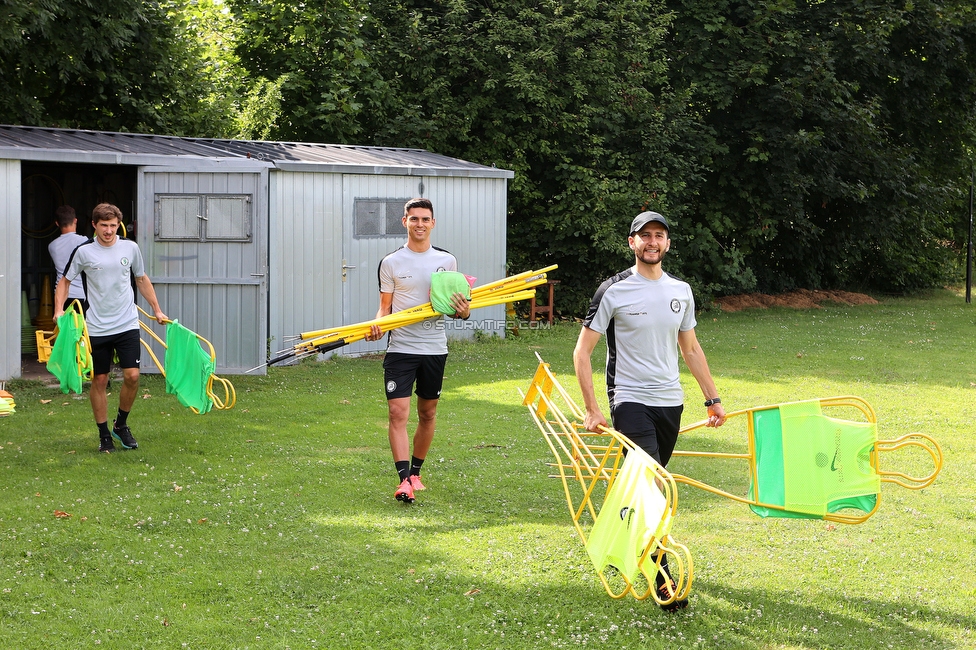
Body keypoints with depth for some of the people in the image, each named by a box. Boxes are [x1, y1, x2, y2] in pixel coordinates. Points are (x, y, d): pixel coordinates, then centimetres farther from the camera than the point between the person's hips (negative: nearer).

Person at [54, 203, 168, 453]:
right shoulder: (84, 251, -3)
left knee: (132, 376, -7)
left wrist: (157, 310, 19)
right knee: (99, 380, 2)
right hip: (96, 327, -1)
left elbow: (142, 280, 18)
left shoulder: (130, 248, 3)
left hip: (127, 325, 1)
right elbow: (65, 281, 8)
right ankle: (104, 435, 15)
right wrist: (59, 310, -6)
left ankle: (121, 425, 16)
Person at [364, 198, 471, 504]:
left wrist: (463, 311, -9)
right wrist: (377, 326, -15)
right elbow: (385, 308, 5)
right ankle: (404, 480, -17)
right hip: (400, 348, -2)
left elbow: (454, 304, 14)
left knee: (428, 413, 11)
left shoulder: (447, 261, 6)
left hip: (435, 349, 2)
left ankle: (415, 472, 27)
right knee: (398, 412, -14)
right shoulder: (391, 263, 1)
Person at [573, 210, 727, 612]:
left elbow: (690, 349, 20)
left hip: (670, 401, 5)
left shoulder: (681, 291, 9)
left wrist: (712, 398, 16)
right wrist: (591, 409, -13)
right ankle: (663, 581, -17)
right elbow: (582, 352, -6)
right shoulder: (614, 291, -7)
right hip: (630, 401, -5)